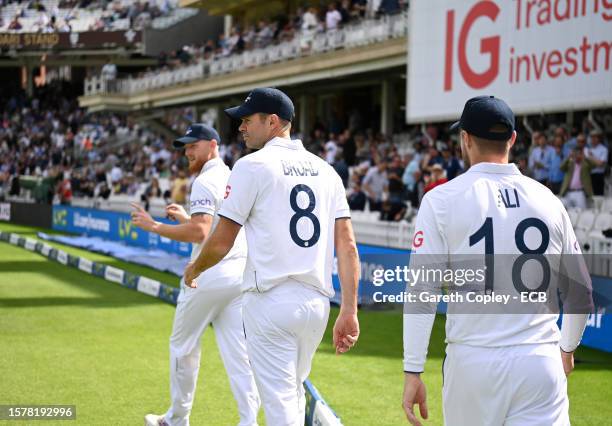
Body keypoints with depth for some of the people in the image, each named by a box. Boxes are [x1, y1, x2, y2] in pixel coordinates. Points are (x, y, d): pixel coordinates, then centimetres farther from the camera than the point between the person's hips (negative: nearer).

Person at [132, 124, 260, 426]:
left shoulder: (205, 181, -11)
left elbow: (199, 233, -22)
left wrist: (154, 226, -14)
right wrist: (186, 217, 25)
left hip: (208, 275, -8)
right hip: (240, 274, 8)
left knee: (183, 345, 9)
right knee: (238, 353, 4)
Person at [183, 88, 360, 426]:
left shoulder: (253, 165, -5)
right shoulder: (325, 170, 12)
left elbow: (222, 242, -5)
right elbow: (347, 244, 4)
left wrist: (194, 269, 16)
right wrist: (349, 311, 2)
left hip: (270, 300, -6)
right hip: (317, 301, 6)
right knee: (292, 393, 23)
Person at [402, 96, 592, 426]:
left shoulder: (442, 199, -2)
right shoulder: (547, 200, 7)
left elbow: (421, 291, -7)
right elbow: (582, 290, 15)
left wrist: (413, 372, -3)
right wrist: (568, 346, 33)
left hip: (472, 361, -1)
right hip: (541, 363, 1)